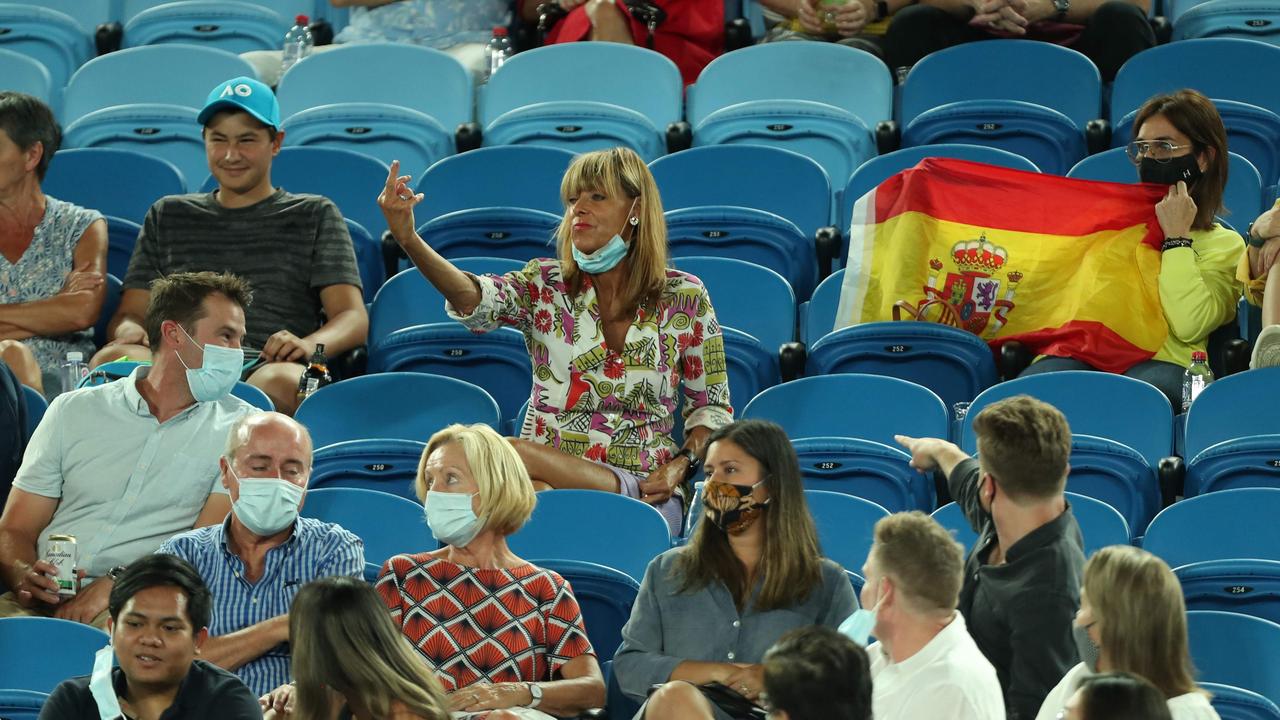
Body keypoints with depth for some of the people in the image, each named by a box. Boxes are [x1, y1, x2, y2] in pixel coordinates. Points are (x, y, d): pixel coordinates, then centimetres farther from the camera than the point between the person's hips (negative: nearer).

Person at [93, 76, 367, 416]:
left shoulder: (313, 215, 23)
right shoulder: (168, 215, 30)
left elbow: (354, 318, 10)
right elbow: (131, 311, 23)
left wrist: (309, 346, -15)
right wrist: (128, 330, -5)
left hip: (267, 365, -2)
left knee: (282, 382, -42)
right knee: (110, 359, -34)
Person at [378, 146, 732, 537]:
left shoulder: (684, 297, 7)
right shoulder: (544, 288, 7)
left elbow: (713, 405, 15)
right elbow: (474, 299, -15)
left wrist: (681, 465, -6)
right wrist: (409, 240, -34)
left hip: (648, 487, -2)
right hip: (551, 476, 2)